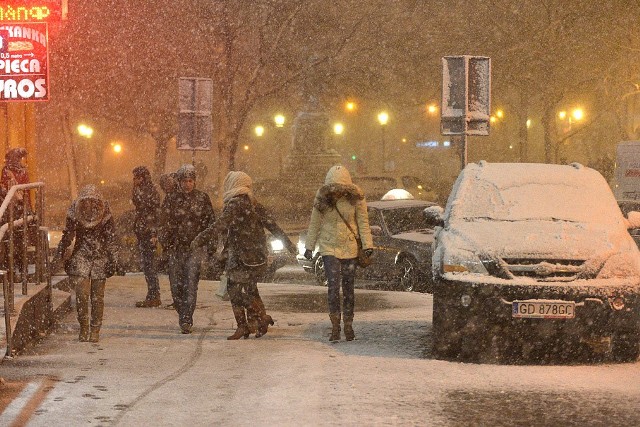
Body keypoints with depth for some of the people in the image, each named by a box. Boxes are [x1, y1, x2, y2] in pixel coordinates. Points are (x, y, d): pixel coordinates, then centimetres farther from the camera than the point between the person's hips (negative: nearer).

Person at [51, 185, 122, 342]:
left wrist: (114, 261, -6)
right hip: (81, 256, 0)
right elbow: (67, 236, 5)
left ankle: (95, 331, 13)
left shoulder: (105, 215, -6)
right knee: (81, 294, -11)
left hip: (100, 257, 0)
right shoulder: (74, 214, -5)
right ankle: (83, 327, 5)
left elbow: (111, 240, -2)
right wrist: (58, 257, 2)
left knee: (97, 296, 1)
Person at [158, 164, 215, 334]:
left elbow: (211, 222, 9)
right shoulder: (171, 199, 5)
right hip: (176, 248, 2)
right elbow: (165, 223, 6)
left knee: (191, 283, -12)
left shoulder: (202, 198, 5)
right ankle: (184, 316, 21)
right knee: (176, 284, 3)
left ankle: (186, 320, -12)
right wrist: (165, 243, -3)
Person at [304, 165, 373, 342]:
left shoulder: (355, 198, -8)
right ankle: (335, 326, -8)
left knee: (348, 288, 6)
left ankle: (348, 326, 16)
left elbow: (363, 222, -1)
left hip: (350, 248, 1)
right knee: (334, 285, -12)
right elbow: (314, 224, 4)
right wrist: (309, 247, 8)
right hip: (329, 248, 0)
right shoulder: (322, 198, -7)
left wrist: (367, 245, -7)